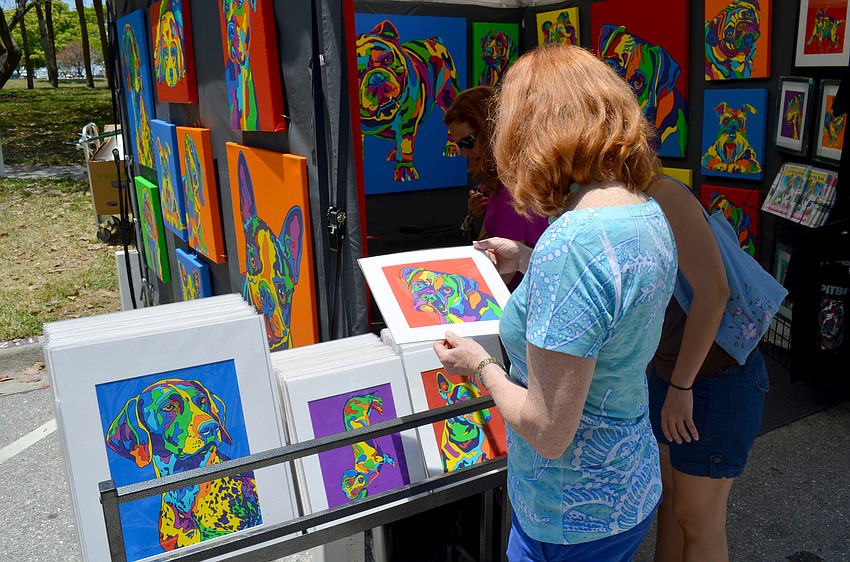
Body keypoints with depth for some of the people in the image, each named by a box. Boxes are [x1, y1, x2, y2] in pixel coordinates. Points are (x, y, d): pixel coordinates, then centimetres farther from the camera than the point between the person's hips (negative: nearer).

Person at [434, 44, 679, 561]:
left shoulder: (572, 240, -31)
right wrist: (528, 261, 18)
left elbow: (548, 433, -27)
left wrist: (481, 367, -11)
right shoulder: (650, 214, -3)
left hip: (574, 518, -8)